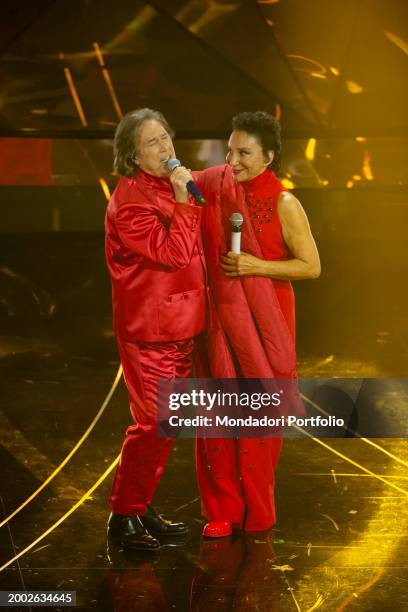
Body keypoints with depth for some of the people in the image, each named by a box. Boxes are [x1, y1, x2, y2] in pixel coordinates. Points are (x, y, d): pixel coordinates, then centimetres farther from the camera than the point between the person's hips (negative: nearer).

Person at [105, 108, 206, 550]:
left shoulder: (171, 187, 12)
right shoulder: (129, 200, -16)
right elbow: (171, 254, -24)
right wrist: (183, 202, -23)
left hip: (180, 327, 9)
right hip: (149, 332, -9)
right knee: (153, 424, -6)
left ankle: (142, 508, 27)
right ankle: (122, 517, 8)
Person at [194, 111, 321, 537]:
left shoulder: (284, 204, -10)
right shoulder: (215, 186, 0)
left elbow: (311, 266, -8)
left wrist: (256, 266, -17)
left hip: (264, 322, -3)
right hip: (222, 318, 3)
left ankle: (256, 512, 24)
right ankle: (222, 509, 18)